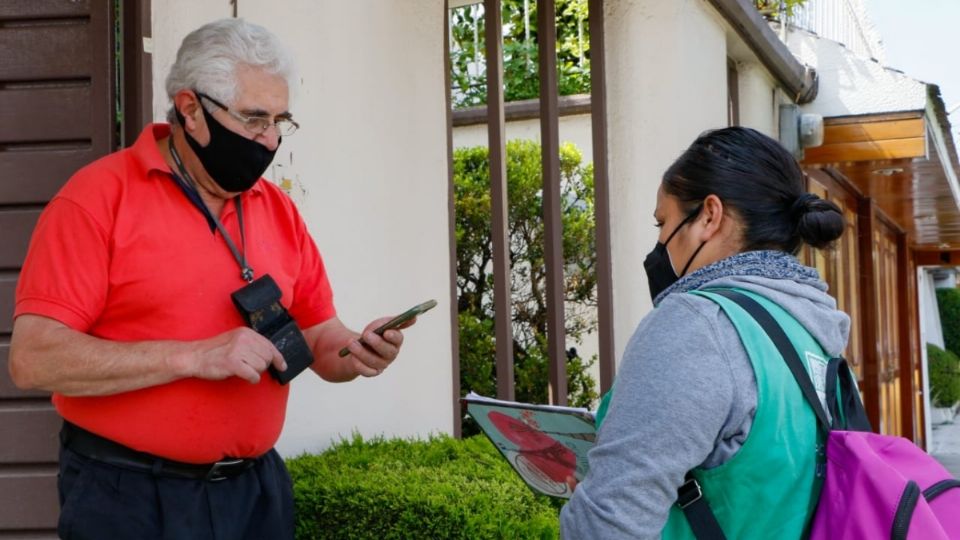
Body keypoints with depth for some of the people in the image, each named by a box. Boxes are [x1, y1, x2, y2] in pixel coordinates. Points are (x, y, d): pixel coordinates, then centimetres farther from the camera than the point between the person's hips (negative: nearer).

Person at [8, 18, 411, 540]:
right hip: (130, 496, -5)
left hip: (257, 488, 5)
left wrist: (353, 353, -12)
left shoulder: (279, 209, 6)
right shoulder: (100, 196, -11)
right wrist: (196, 356, -23)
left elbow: (318, 335, 12)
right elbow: (34, 358, -18)